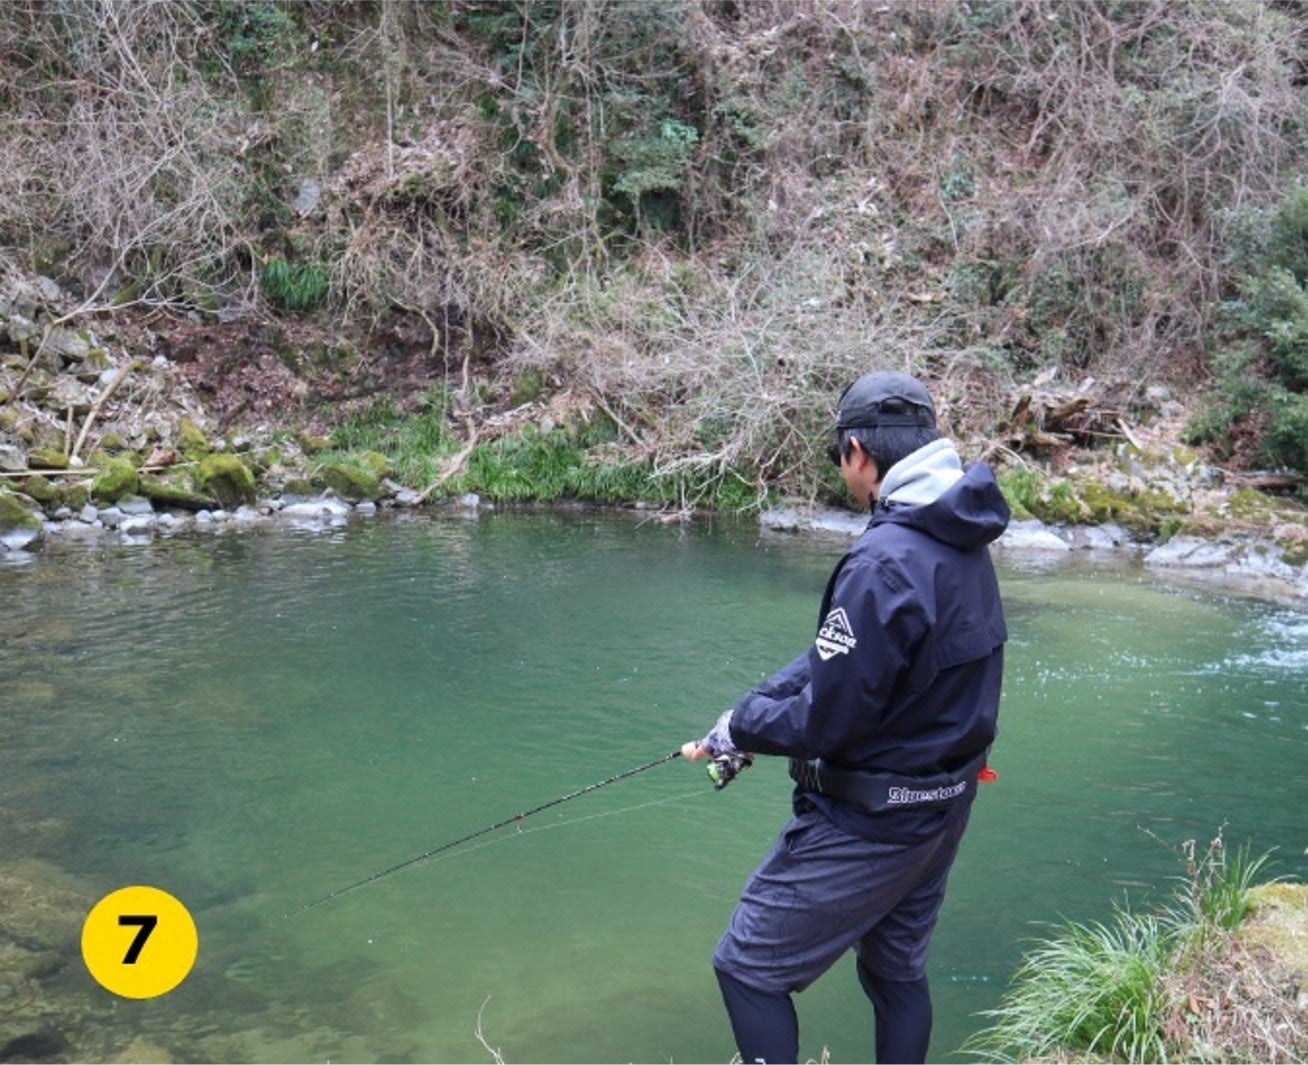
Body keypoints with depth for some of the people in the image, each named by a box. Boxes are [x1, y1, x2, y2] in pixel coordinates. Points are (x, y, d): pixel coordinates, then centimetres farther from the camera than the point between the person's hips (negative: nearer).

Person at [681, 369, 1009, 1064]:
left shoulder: (886, 561, -28)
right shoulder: (962, 543, 2)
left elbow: (828, 716, -24)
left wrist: (738, 728, -6)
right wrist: (745, 721, 2)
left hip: (868, 823, -9)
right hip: (944, 805, 9)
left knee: (747, 966, 5)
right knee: (898, 968, 24)